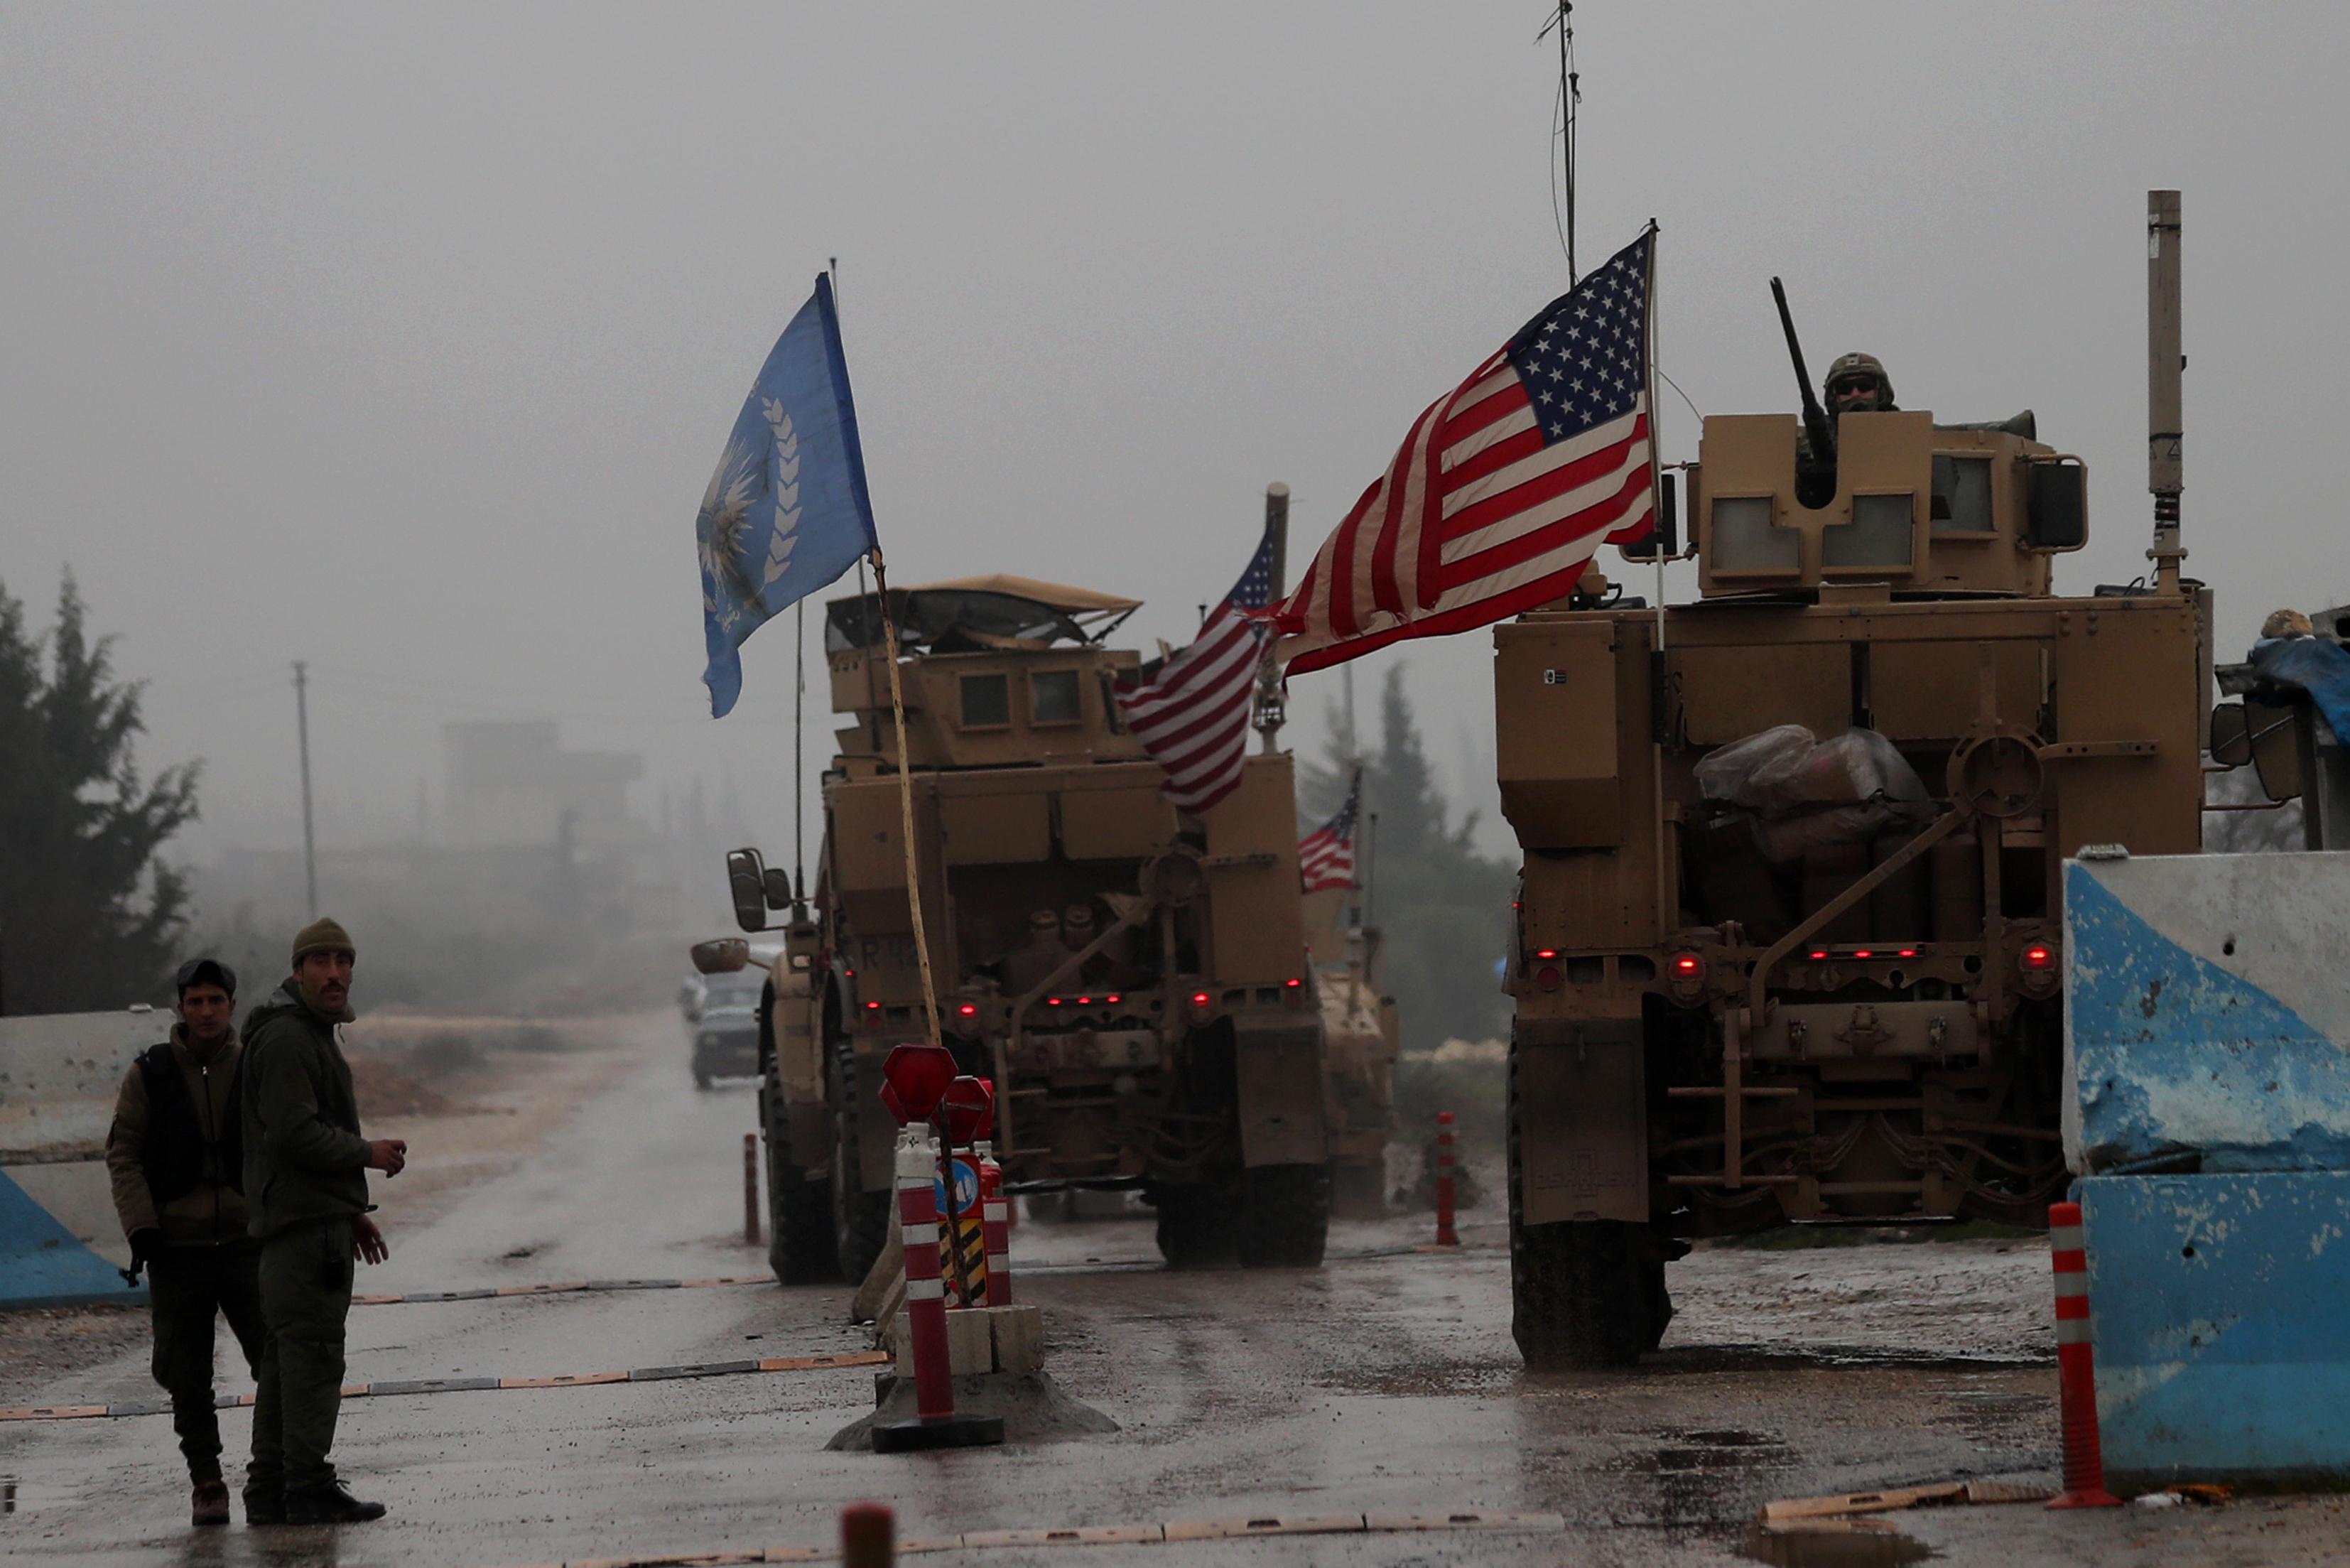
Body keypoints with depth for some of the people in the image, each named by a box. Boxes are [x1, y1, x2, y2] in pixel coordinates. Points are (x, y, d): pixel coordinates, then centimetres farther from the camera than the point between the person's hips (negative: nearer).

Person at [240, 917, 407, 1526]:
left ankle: (270, 1489, 14)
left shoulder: (312, 1035, 22)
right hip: (308, 1223, -11)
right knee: (314, 1350, -12)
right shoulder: (285, 1037, -13)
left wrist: (352, 1212, 26)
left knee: (288, 1355, 11)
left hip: (314, 1218, 11)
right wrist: (368, 1154, -13)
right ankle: (309, 1488, -13)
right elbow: (295, 1133, -22)